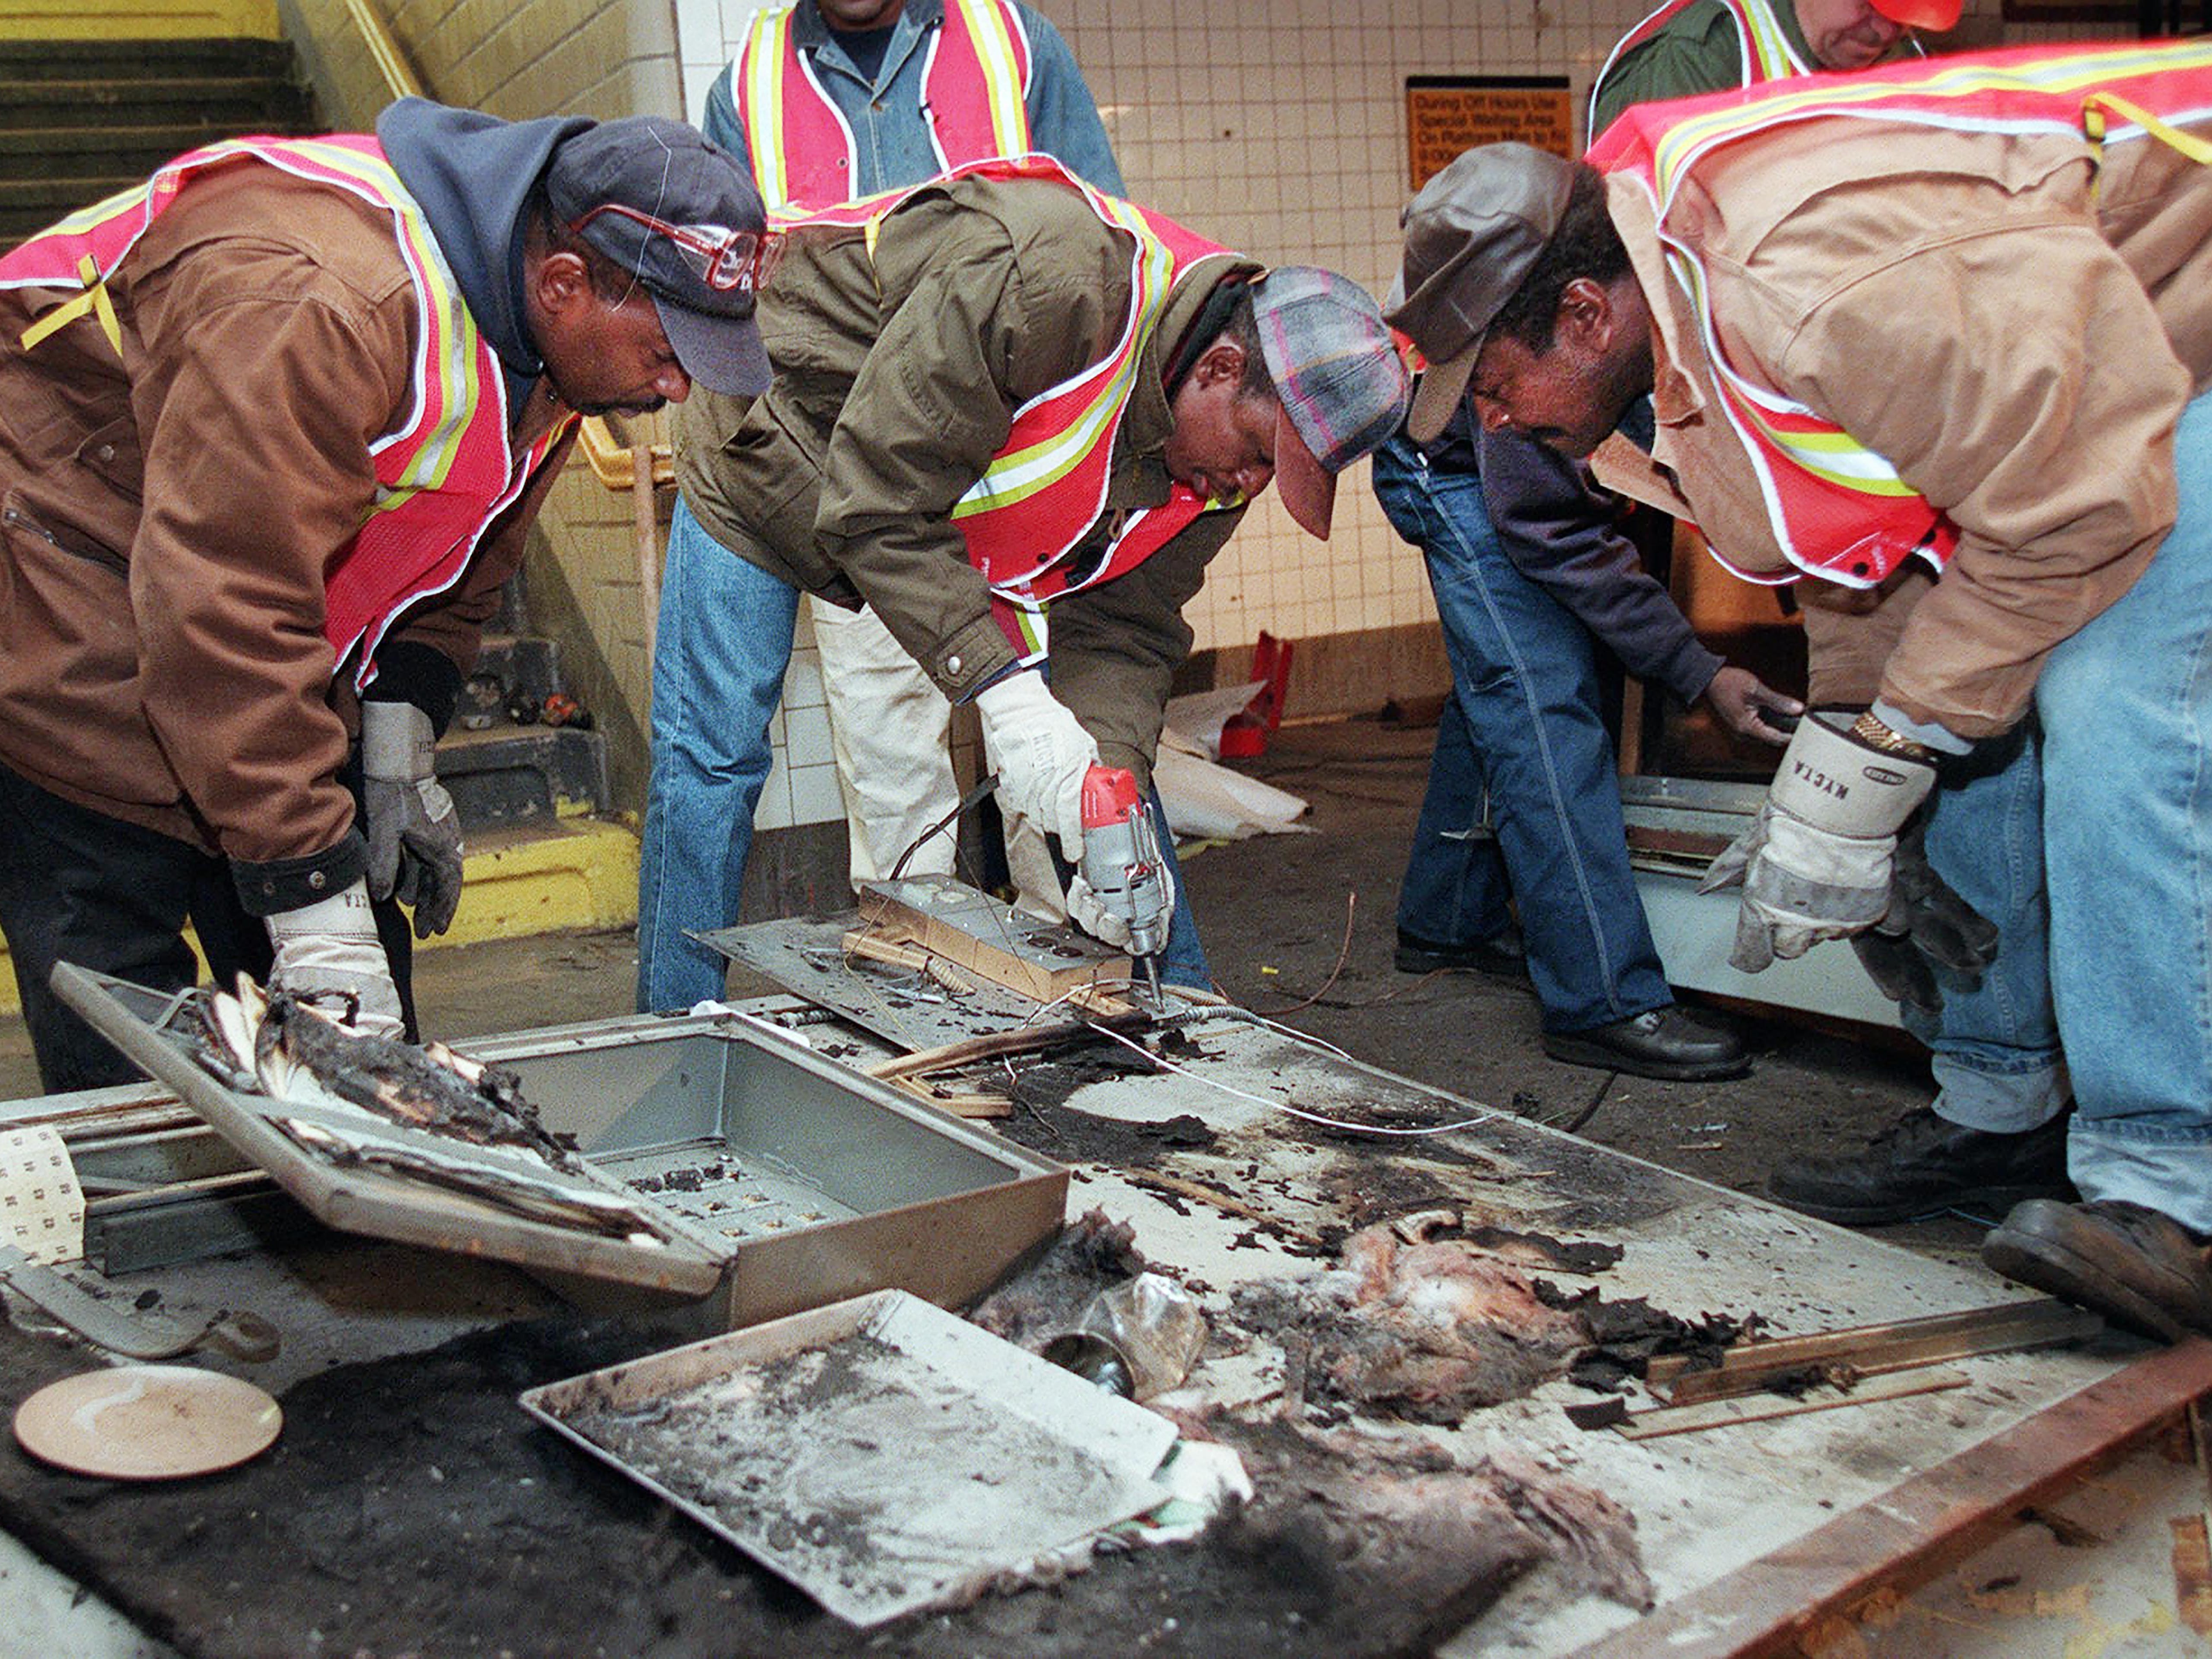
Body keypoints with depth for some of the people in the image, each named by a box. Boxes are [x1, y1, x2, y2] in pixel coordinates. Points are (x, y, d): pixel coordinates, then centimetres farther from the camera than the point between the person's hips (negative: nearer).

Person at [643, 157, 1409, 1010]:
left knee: (1106, 730, 1)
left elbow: (1121, 630, -11)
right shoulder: (1042, 280, -40)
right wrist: (1005, 691, -42)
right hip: (781, 452, -6)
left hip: (969, 506, 6)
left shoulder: (1221, 458, -15)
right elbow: (876, 503, -37)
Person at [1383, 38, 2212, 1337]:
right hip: (2057, 401, 10)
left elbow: (2080, 509, -30)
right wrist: (1834, 780, 3)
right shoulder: (1674, 332, -3)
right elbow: (1868, 550, 9)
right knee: (1975, 729, 4)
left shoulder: (1815, 279, -36)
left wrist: (1866, 774, -23)